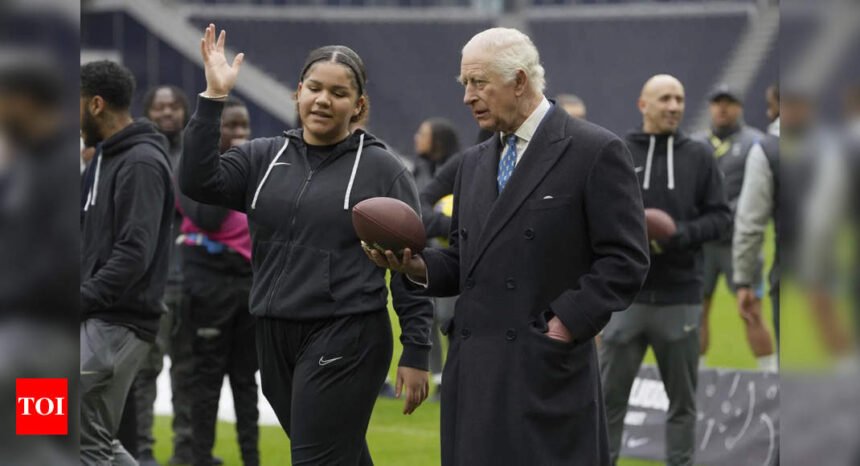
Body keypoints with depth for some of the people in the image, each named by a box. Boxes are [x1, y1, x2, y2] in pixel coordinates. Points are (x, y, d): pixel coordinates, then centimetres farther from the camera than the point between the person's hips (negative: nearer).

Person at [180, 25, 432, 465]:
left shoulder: (381, 169, -3)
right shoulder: (264, 157, 7)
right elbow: (198, 182, -7)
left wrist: (416, 353, -7)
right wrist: (213, 98, -13)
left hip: (346, 340, -5)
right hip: (275, 338, 5)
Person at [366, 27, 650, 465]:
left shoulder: (595, 152, -5)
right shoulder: (474, 162, 17)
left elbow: (625, 260, -8)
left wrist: (565, 325, -15)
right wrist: (417, 264, 1)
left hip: (546, 371, -7)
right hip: (475, 371, 7)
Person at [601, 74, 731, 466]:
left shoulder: (699, 157, 5)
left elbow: (720, 216, 5)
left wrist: (682, 234, -12)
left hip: (680, 297, 1)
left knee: (683, 397, 9)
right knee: (609, 395, 1)